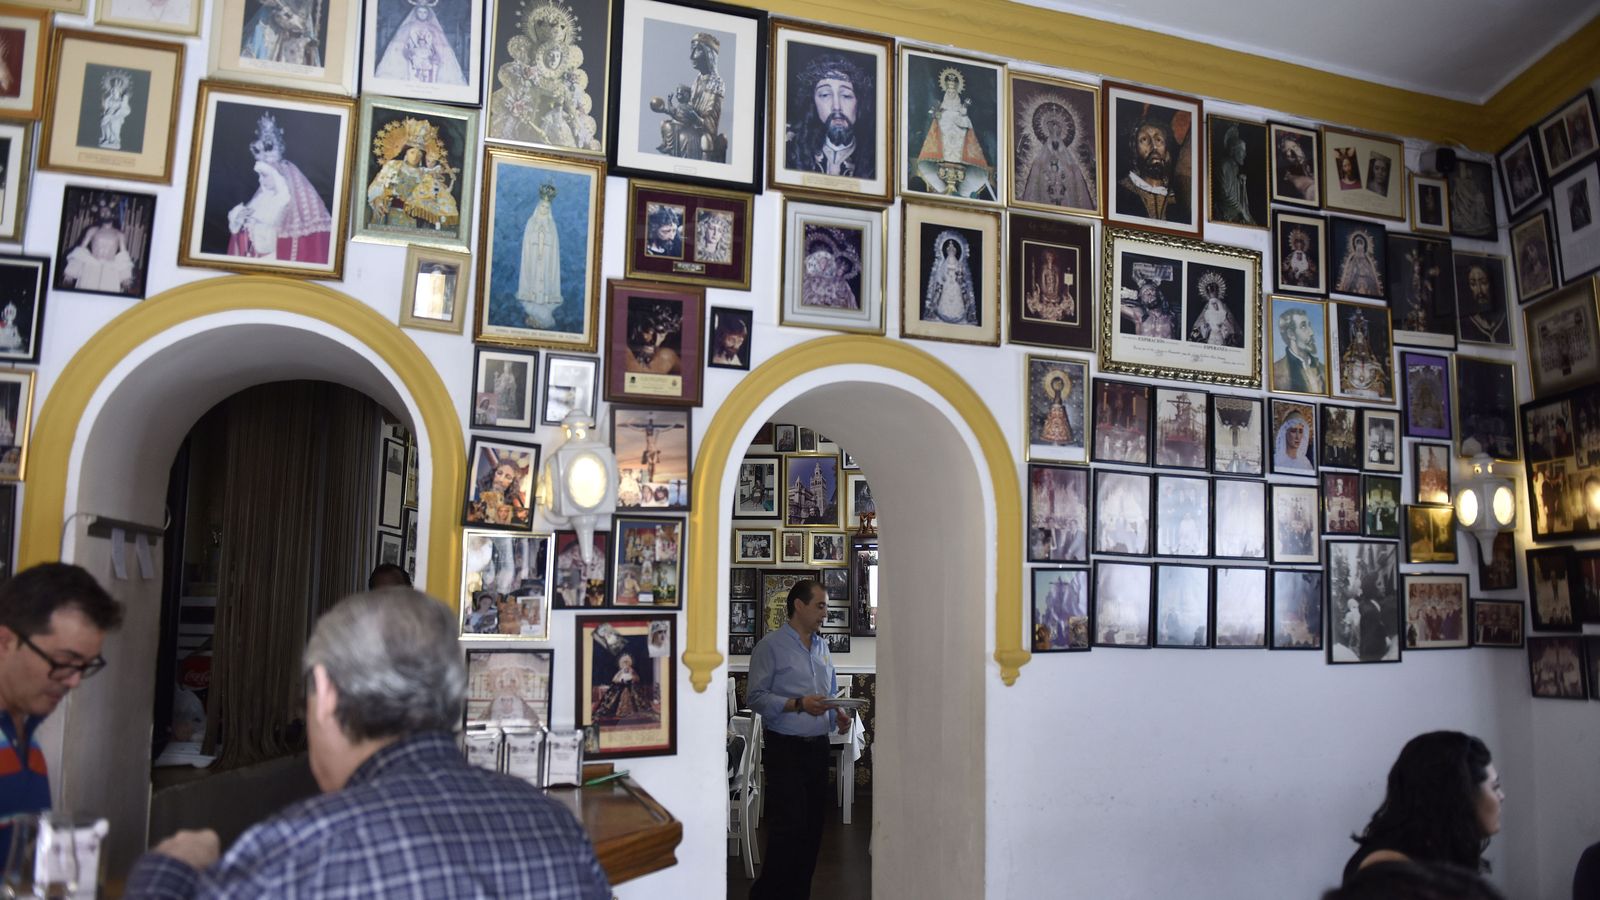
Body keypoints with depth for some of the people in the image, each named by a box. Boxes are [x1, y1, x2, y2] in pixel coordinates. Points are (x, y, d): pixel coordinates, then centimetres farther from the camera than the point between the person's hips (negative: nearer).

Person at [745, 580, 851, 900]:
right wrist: (799, 704, -21)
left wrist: (838, 715, 2)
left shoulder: (822, 646, 15)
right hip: (786, 747, -7)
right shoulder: (771, 646, -7)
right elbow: (756, 696, -13)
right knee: (788, 825, -9)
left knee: (813, 823, 10)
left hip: (818, 745, 7)